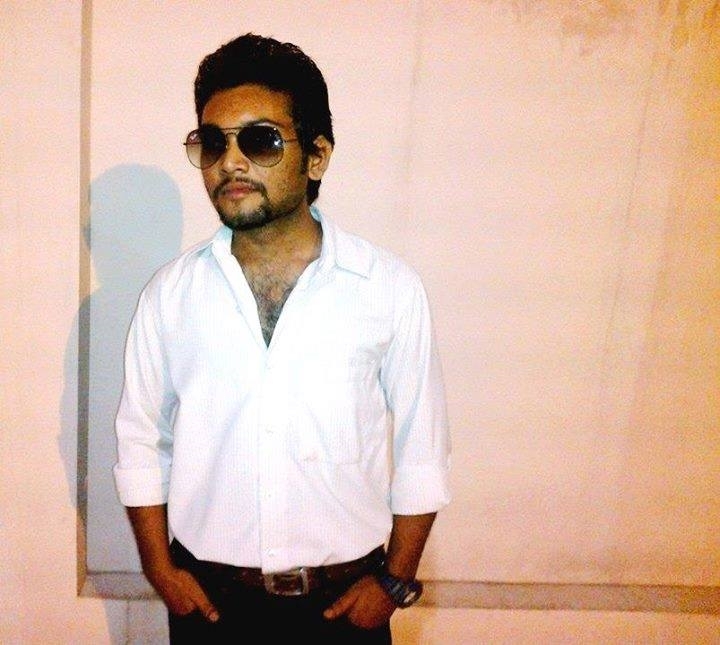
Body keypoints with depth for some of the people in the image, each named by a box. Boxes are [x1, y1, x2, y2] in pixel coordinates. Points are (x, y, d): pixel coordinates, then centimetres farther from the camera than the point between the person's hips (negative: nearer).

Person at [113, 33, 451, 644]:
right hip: (208, 594, 2)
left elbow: (422, 450, -4)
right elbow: (141, 439, 3)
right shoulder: (170, 292, -5)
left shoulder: (392, 288, -10)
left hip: (344, 594, -1)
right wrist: (159, 567, 1)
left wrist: (395, 579, -3)